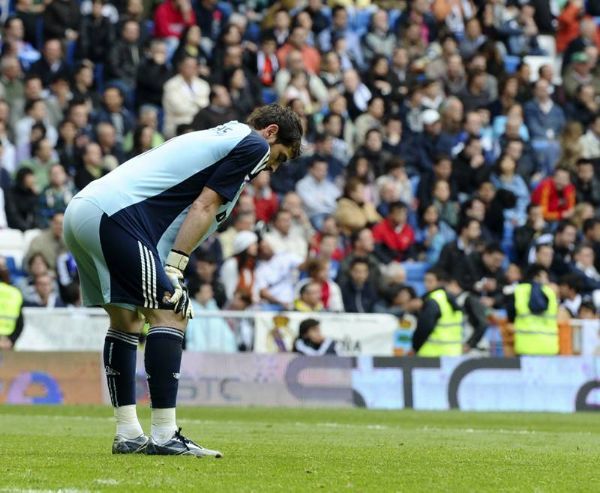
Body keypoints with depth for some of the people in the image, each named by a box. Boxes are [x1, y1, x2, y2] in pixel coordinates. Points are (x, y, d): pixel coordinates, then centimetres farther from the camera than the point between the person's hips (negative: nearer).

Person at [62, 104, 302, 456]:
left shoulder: (218, 137, 30)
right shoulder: (253, 144, 3)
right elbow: (204, 206, -7)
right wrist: (174, 269, -10)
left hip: (82, 208, 10)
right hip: (115, 216, -10)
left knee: (126, 321, 16)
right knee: (171, 315, -8)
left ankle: (128, 435, 16)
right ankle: (164, 436, -12)